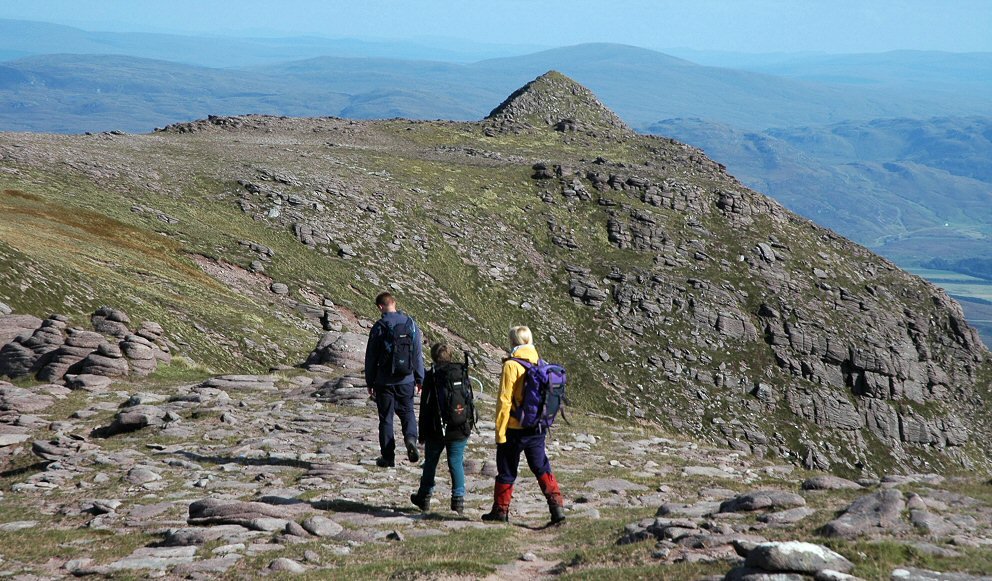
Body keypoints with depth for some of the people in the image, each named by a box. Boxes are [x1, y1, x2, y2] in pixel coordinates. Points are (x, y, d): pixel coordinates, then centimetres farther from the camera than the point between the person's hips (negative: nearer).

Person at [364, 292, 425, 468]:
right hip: (406, 380, 2)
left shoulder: (379, 327, -10)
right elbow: (418, 354, 4)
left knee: (386, 417, 7)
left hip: (384, 381, -2)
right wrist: (419, 379, 12)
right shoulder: (411, 324, -1)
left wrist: (370, 382, 6)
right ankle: (411, 438, -10)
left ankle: (388, 457, 9)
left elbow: (371, 357, -4)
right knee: (407, 412, 18)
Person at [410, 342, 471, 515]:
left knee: (430, 462, 13)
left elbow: (425, 406, -5)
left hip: (436, 429, -2)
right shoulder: (461, 373, 3)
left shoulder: (431, 376, -6)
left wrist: (422, 433, 2)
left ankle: (425, 497, 22)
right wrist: (468, 427, 15)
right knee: (456, 463, 6)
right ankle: (458, 499, 0)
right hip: (459, 429, 2)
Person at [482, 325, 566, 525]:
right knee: (542, 468, 9)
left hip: (515, 428, -5)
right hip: (538, 428, 5)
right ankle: (557, 505, -6)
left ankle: (500, 510, 20)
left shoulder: (511, 365, -12)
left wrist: (500, 431, -9)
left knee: (506, 470, 9)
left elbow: (504, 401, -14)